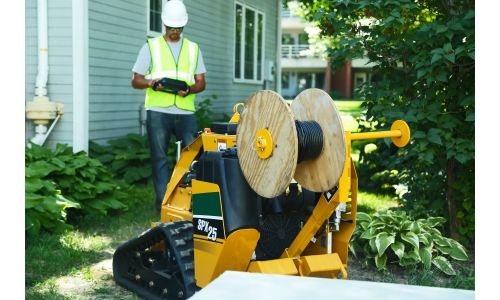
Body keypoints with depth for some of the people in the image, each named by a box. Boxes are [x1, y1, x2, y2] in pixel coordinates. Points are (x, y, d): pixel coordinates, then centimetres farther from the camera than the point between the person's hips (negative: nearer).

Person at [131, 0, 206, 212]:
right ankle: (163, 202, 6)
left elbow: (201, 82, 12)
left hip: (186, 112, 2)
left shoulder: (193, 48, 16)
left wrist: (189, 89, -10)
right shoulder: (151, 46, 10)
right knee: (160, 157, 1)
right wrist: (152, 83, -14)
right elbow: (136, 80, 7)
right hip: (158, 112, -2)